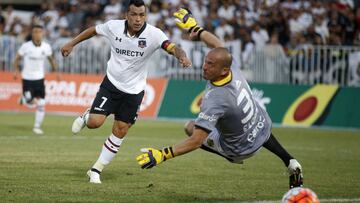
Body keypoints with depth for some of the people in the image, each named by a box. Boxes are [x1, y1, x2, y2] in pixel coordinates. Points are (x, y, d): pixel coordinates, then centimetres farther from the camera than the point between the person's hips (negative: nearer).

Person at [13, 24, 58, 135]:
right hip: (27, 78, -2)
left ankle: (37, 126, 8)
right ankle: (24, 99, 29)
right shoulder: (26, 46, -11)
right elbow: (17, 58, 0)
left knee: (41, 104, -5)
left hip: (40, 78, 2)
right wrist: (16, 70, -12)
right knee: (31, 104, -7)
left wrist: (55, 71, 3)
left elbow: (51, 59, 13)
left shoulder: (46, 47, -3)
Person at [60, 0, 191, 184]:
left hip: (134, 91, 0)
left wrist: (182, 56, -57)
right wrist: (71, 44, 12)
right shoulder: (113, 26, -14)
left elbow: (173, 47, -35)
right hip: (111, 84, 0)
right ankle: (85, 117, 24)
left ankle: (96, 170, 19)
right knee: (95, 123, -14)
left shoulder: (154, 34, -20)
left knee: (120, 132, 4)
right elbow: (93, 30, 6)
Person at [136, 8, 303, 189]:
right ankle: (291, 164, 47)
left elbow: (197, 140, -42)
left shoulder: (214, 100, -41)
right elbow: (218, 44, 0)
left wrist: (163, 155, -46)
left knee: (190, 127, 11)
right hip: (263, 125, 6)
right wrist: (194, 28, 11)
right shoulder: (233, 68, -23)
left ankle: (234, 159, 23)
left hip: (243, 148, -6)